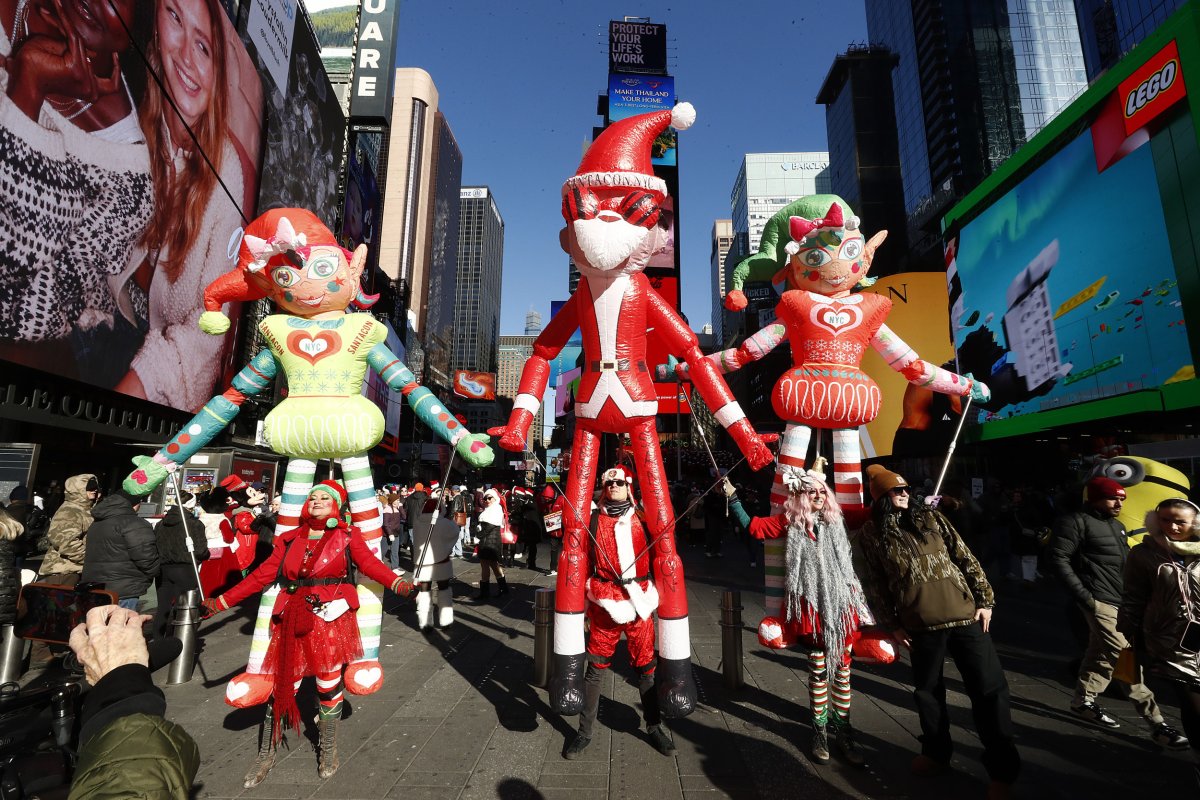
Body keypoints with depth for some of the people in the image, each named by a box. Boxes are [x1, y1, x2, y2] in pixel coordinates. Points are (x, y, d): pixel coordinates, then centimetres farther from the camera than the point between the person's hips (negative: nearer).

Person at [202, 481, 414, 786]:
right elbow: (262, 575, 8)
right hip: (292, 620, 3)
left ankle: (328, 748, 30)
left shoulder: (348, 536, -1)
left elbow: (370, 563, -14)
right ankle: (266, 754, 31)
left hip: (331, 618, -2)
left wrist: (397, 583, -30)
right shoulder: (290, 539, 7)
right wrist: (223, 601, 5)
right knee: (282, 685, 10)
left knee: (328, 682, 9)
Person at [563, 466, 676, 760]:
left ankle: (654, 726, 28)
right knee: (596, 668, 5)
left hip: (640, 601, 1)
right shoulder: (593, 521, 2)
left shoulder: (642, 519, 4)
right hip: (604, 603, -1)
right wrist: (582, 605, 4)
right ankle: (585, 731, 20)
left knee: (645, 666, 10)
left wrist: (654, 596, 6)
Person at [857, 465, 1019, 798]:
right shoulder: (871, 534, -1)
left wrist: (984, 599, 2)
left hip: (966, 615, 1)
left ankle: (1003, 769, 17)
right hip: (921, 625, -1)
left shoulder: (931, 517, 6)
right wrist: (892, 624, 1)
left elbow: (964, 557, 7)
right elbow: (875, 584, 2)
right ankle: (937, 752, 34)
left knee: (989, 689, 2)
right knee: (927, 691, 13)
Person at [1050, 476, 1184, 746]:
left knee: (1101, 655, 14)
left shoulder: (1117, 526, 19)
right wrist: (1083, 595, -17)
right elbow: (1059, 558, -14)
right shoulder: (1076, 522, -9)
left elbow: (1125, 563, 25)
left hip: (1121, 600, 9)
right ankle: (1156, 721, -7)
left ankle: (1083, 702, 25)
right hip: (1100, 601, -9)